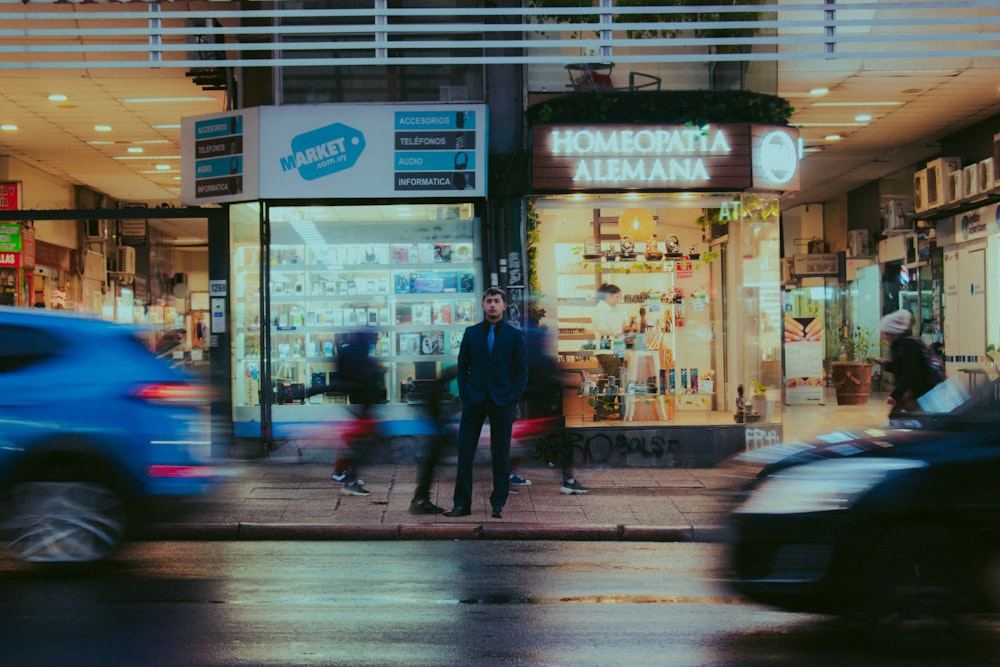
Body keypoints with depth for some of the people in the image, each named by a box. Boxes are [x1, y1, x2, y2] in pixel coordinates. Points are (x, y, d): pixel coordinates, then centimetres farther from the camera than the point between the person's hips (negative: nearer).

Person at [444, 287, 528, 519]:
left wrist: (513, 398, -6)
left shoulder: (514, 336, 4)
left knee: (500, 454, 3)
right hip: (474, 401, 1)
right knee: (465, 452, -1)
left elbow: (522, 371, 3)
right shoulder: (471, 333, 8)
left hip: (502, 402, -1)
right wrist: (464, 396, 0)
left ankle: (498, 504, 10)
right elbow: (462, 367, 9)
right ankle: (462, 503, 4)